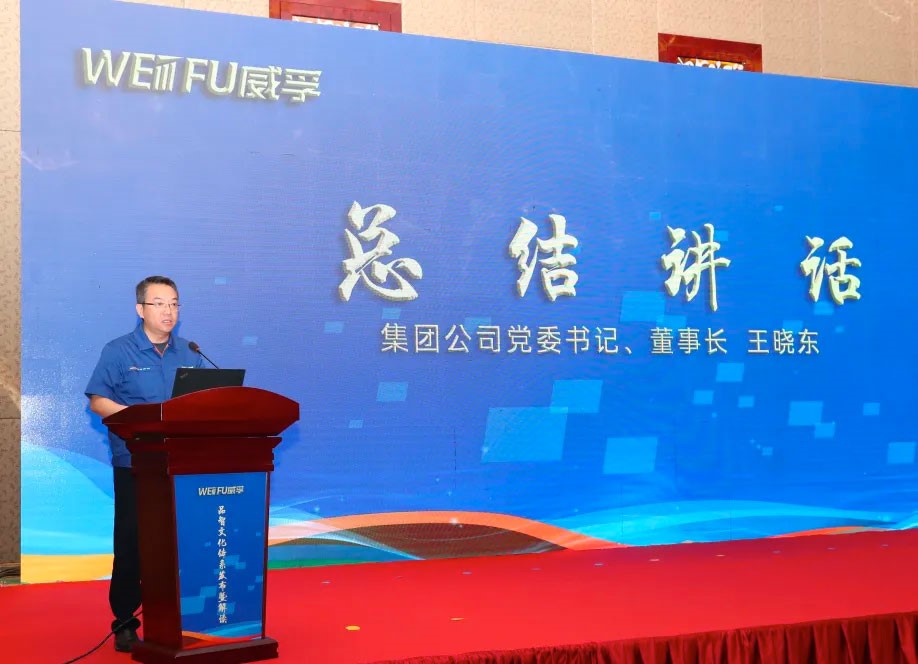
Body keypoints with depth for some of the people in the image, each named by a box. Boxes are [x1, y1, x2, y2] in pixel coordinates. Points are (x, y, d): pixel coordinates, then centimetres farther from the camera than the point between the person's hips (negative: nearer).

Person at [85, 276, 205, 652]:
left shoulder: (189, 355, 13)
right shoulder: (118, 352, 0)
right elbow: (98, 401, -5)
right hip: (135, 465, -4)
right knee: (132, 543, 0)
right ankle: (124, 624, 7)